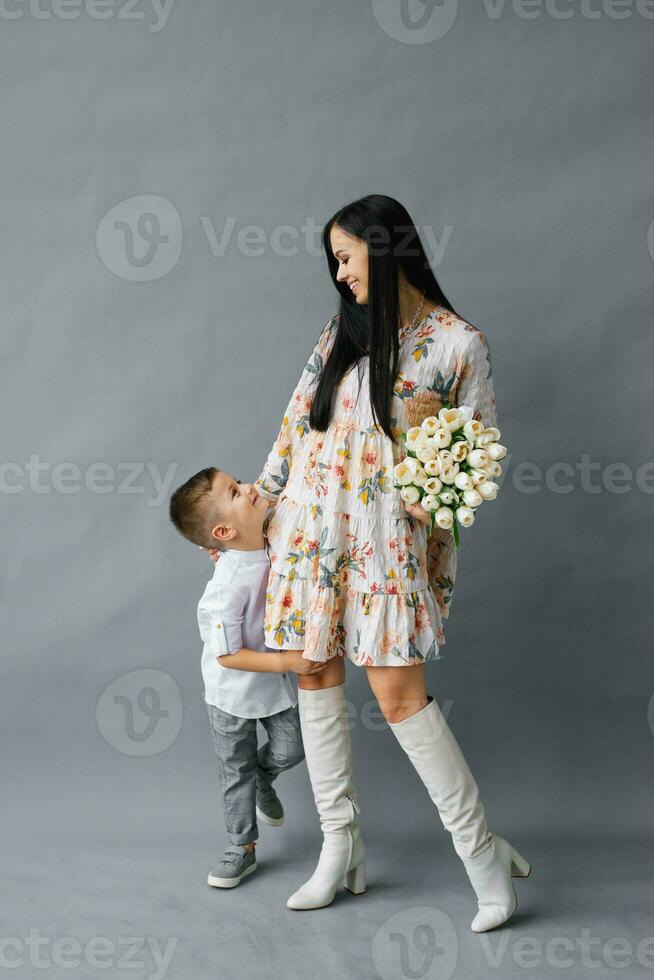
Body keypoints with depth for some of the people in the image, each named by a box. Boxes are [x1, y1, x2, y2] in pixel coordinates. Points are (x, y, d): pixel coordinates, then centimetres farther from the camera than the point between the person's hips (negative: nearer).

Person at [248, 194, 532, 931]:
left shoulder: (458, 343, -4)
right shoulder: (342, 330, 10)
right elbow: (299, 420, 14)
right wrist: (261, 504, 17)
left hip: (387, 531, -5)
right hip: (312, 523, 5)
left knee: (398, 690, -10)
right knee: (316, 673, 6)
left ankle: (484, 854, 3)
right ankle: (340, 846, 18)